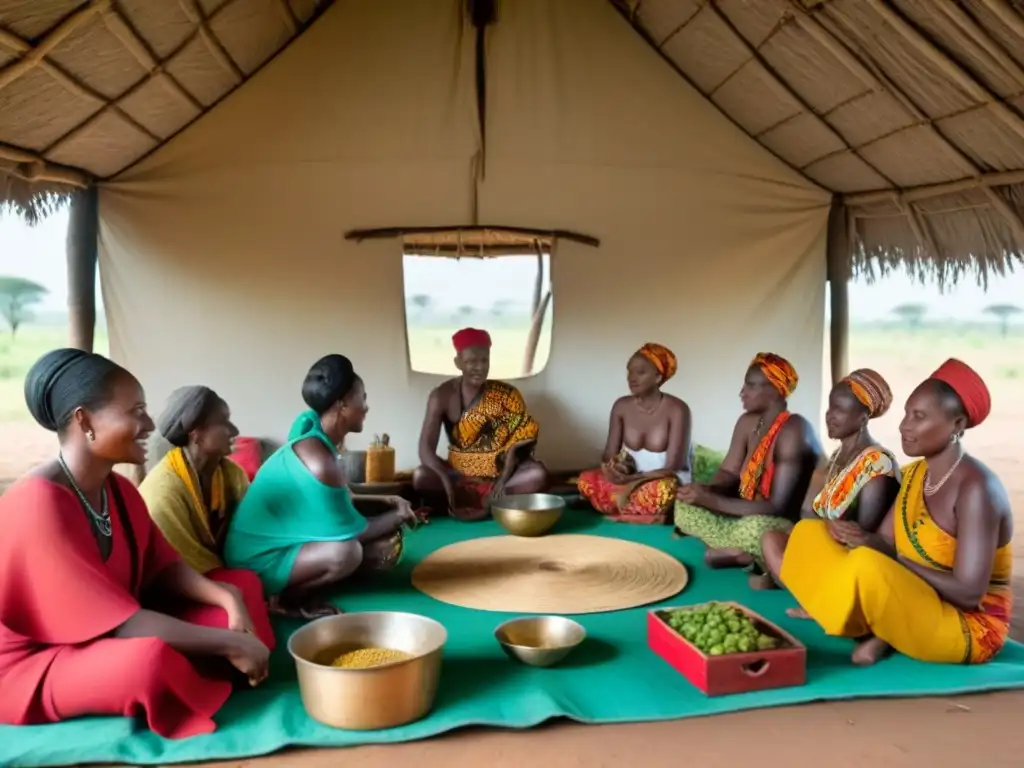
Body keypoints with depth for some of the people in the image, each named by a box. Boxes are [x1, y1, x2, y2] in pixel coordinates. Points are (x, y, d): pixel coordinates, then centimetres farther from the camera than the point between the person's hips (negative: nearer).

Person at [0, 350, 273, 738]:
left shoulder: (118, 489, 0)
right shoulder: (37, 504, -28)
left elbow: (164, 568, 3)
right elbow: (119, 621, -30)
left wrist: (229, 599, -17)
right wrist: (230, 644, -27)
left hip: (106, 637, 9)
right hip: (34, 665, -8)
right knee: (152, 657, -38)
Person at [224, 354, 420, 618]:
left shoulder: (315, 441, 3)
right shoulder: (318, 459, -27)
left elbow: (336, 511, 12)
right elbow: (347, 530, -21)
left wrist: (390, 516, 5)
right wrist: (397, 516, -6)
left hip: (281, 543, 10)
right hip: (258, 559, -9)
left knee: (378, 546, 10)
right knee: (347, 551, -32)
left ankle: (301, 590, 9)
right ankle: (284, 598, -7)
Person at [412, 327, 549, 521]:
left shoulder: (506, 395, -7)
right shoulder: (442, 396, -8)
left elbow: (517, 442, -13)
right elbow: (426, 448, -15)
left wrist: (503, 481, -29)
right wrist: (446, 480, -33)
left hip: (501, 472, 0)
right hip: (460, 473, 1)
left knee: (538, 474, -30)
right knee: (421, 477, -29)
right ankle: (490, 500, -20)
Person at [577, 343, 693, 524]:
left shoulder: (677, 409, -15)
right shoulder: (621, 406, -1)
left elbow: (672, 467, -19)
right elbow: (609, 455, -1)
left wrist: (633, 481, -30)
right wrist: (610, 467, -26)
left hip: (664, 482, -5)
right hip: (630, 479, 5)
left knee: (661, 489, -40)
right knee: (586, 480, -21)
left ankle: (618, 510, -11)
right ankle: (648, 515, -12)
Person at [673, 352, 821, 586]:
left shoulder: (793, 431, -24)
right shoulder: (748, 422, 1)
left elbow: (777, 507, -28)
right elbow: (729, 472, 7)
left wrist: (712, 501, -31)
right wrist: (706, 491, -17)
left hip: (790, 525, -9)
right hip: (747, 514, 9)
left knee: (754, 528, -42)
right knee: (684, 508, -4)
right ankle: (753, 556, -9)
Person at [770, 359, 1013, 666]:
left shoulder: (976, 488, -22)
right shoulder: (914, 474, 4)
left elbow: (969, 594, -25)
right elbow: (885, 545, 2)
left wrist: (890, 559, -22)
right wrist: (856, 536, -20)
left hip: (969, 627, -8)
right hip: (913, 607, 8)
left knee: (868, 564, -36)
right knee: (811, 533, 2)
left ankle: (877, 632, -6)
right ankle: (876, 630, -6)